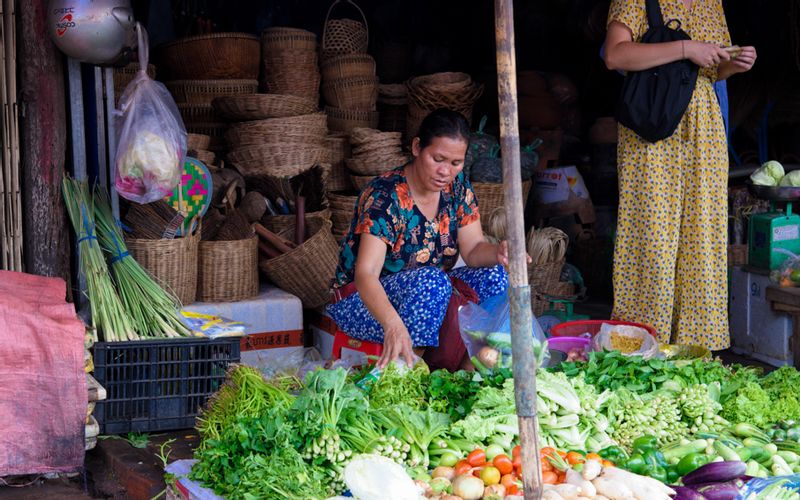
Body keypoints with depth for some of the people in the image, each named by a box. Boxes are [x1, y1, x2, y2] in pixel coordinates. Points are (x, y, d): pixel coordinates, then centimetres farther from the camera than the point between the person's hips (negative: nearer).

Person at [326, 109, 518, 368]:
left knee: (495, 275, -17)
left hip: (428, 295, 6)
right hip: (361, 301, -6)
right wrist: (394, 325, -53)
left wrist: (498, 253, -30)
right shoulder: (384, 196, -24)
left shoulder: (457, 187, -3)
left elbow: (473, 250, -4)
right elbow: (365, 274, -34)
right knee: (431, 281, -36)